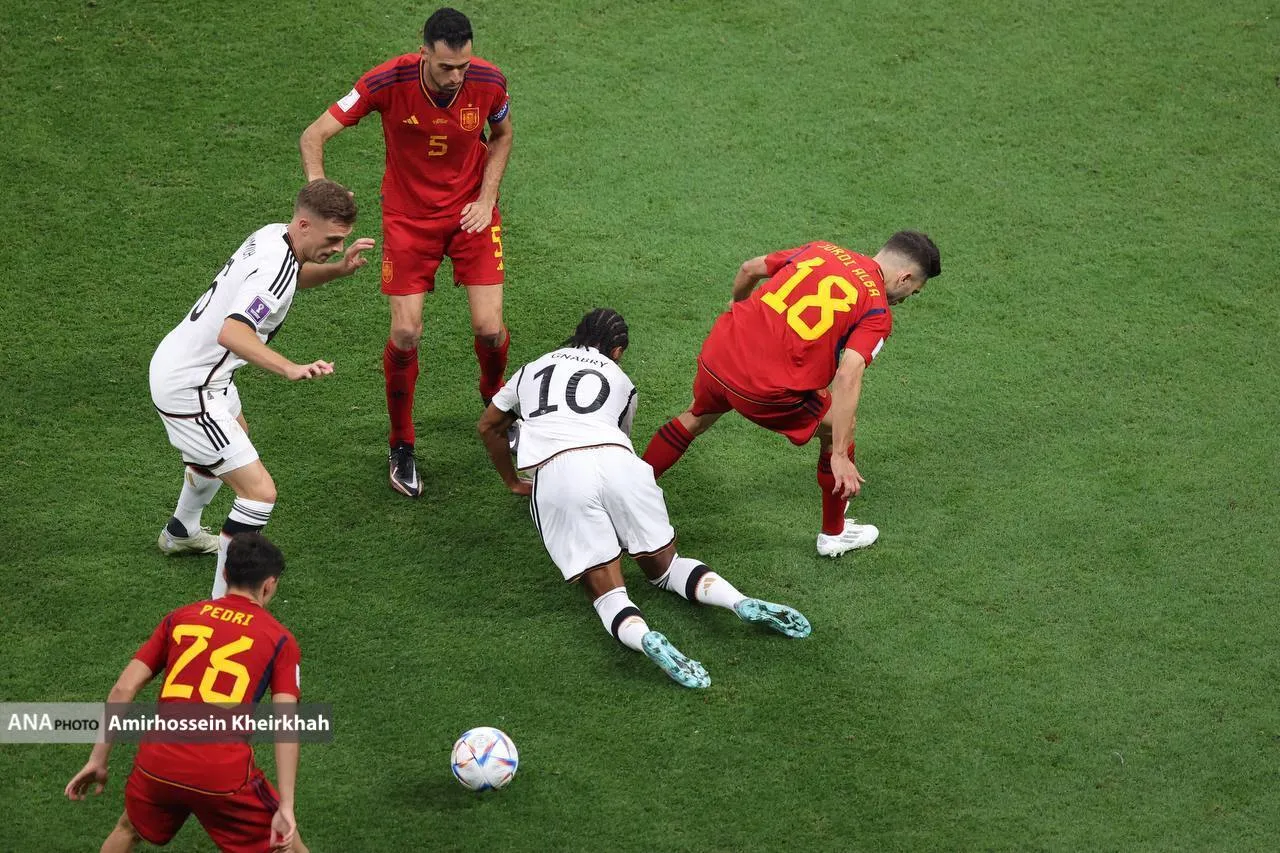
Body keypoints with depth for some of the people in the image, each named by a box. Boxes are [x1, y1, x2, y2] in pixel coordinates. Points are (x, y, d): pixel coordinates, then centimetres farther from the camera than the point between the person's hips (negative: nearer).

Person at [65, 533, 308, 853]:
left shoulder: (180, 618, 16)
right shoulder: (280, 640, 7)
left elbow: (123, 688, 9)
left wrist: (98, 760, 15)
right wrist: (286, 808, -9)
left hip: (157, 764, 3)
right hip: (224, 776, -3)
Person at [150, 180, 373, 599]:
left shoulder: (273, 234, -2)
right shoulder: (274, 268, -30)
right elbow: (232, 332, -44)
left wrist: (339, 268, 5)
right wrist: (291, 369, -55)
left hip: (176, 359, 11)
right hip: (188, 388, -11)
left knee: (236, 435, 38)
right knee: (259, 491, -15)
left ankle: (180, 533, 62)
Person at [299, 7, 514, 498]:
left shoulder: (488, 82, -18)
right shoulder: (388, 82, -26)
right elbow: (314, 135, -20)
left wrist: (486, 198, -6)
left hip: (470, 212, 1)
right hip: (409, 215, -1)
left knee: (489, 329, -5)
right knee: (406, 333, -6)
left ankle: (495, 398, 32)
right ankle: (401, 446, 16)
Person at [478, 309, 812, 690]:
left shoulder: (533, 369, 33)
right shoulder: (619, 380, 30)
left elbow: (488, 426, 46)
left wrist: (513, 482, 60)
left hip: (554, 472, -1)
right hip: (616, 459, 1)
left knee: (606, 590, -3)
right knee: (665, 566, 17)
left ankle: (643, 637, -37)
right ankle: (742, 603, -9)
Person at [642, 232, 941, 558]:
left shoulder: (822, 249, 11)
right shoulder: (877, 312, -4)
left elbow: (749, 269, 18)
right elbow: (847, 378, -17)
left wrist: (739, 303, 40)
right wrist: (840, 456, -18)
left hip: (716, 354, 5)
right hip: (766, 390, -5)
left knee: (696, 417, 36)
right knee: (839, 424, 21)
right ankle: (833, 535, 32)